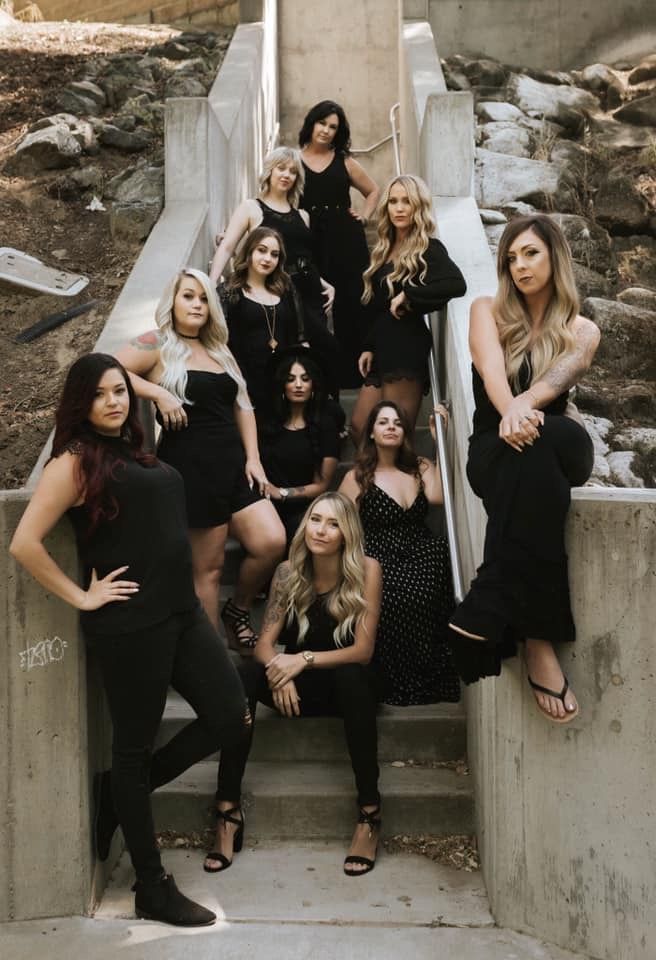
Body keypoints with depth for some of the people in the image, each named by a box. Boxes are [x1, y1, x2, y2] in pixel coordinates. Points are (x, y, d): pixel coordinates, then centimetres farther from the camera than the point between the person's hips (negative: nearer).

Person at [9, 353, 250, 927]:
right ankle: (153, 890, 19)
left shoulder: (135, 453, 15)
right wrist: (82, 597, -10)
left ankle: (120, 794, 27)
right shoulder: (75, 461, -7)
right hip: (129, 622, -8)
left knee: (230, 718, 7)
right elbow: (24, 544, -14)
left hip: (181, 611, 8)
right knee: (135, 746, 4)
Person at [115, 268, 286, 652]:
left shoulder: (218, 349, 18)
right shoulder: (156, 344, -3)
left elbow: (242, 407, 15)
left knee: (272, 542, -4)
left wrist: (253, 458, 5)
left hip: (233, 462, 7)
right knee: (208, 566, 0)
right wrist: (159, 393, -20)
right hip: (191, 466, -6)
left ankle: (238, 610, 21)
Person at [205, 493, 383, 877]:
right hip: (300, 687, 3)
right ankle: (229, 811, -24)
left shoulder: (366, 570, -14)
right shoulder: (289, 572, -5)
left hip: (346, 684, -3)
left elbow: (363, 651, -17)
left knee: (351, 677, -37)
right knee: (246, 676, -26)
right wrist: (281, 672, -30)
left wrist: (304, 659, -28)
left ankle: (370, 813, -27)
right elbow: (265, 644, -8)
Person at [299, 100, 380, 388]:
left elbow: (373, 191, 22)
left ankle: (352, 371, 11)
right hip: (311, 242, -1)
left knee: (350, 305, 2)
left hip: (346, 240, 1)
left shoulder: (344, 162, 10)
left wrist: (364, 216, 8)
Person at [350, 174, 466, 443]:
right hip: (383, 350, 8)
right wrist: (368, 347, 12)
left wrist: (408, 295, -20)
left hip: (408, 350, -8)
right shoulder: (385, 250, 15)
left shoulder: (428, 249, -7)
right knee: (359, 428, 10)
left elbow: (457, 285, -27)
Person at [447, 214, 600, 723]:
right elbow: (492, 371, -12)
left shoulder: (581, 332, 11)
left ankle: (492, 612, -41)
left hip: (560, 447, 1)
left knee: (536, 446, -39)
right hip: (495, 450, -1)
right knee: (529, 453, -40)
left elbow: (555, 380, -13)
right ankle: (538, 639, -44)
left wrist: (524, 407, -37)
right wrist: (510, 413, -35)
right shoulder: (488, 310, 11)